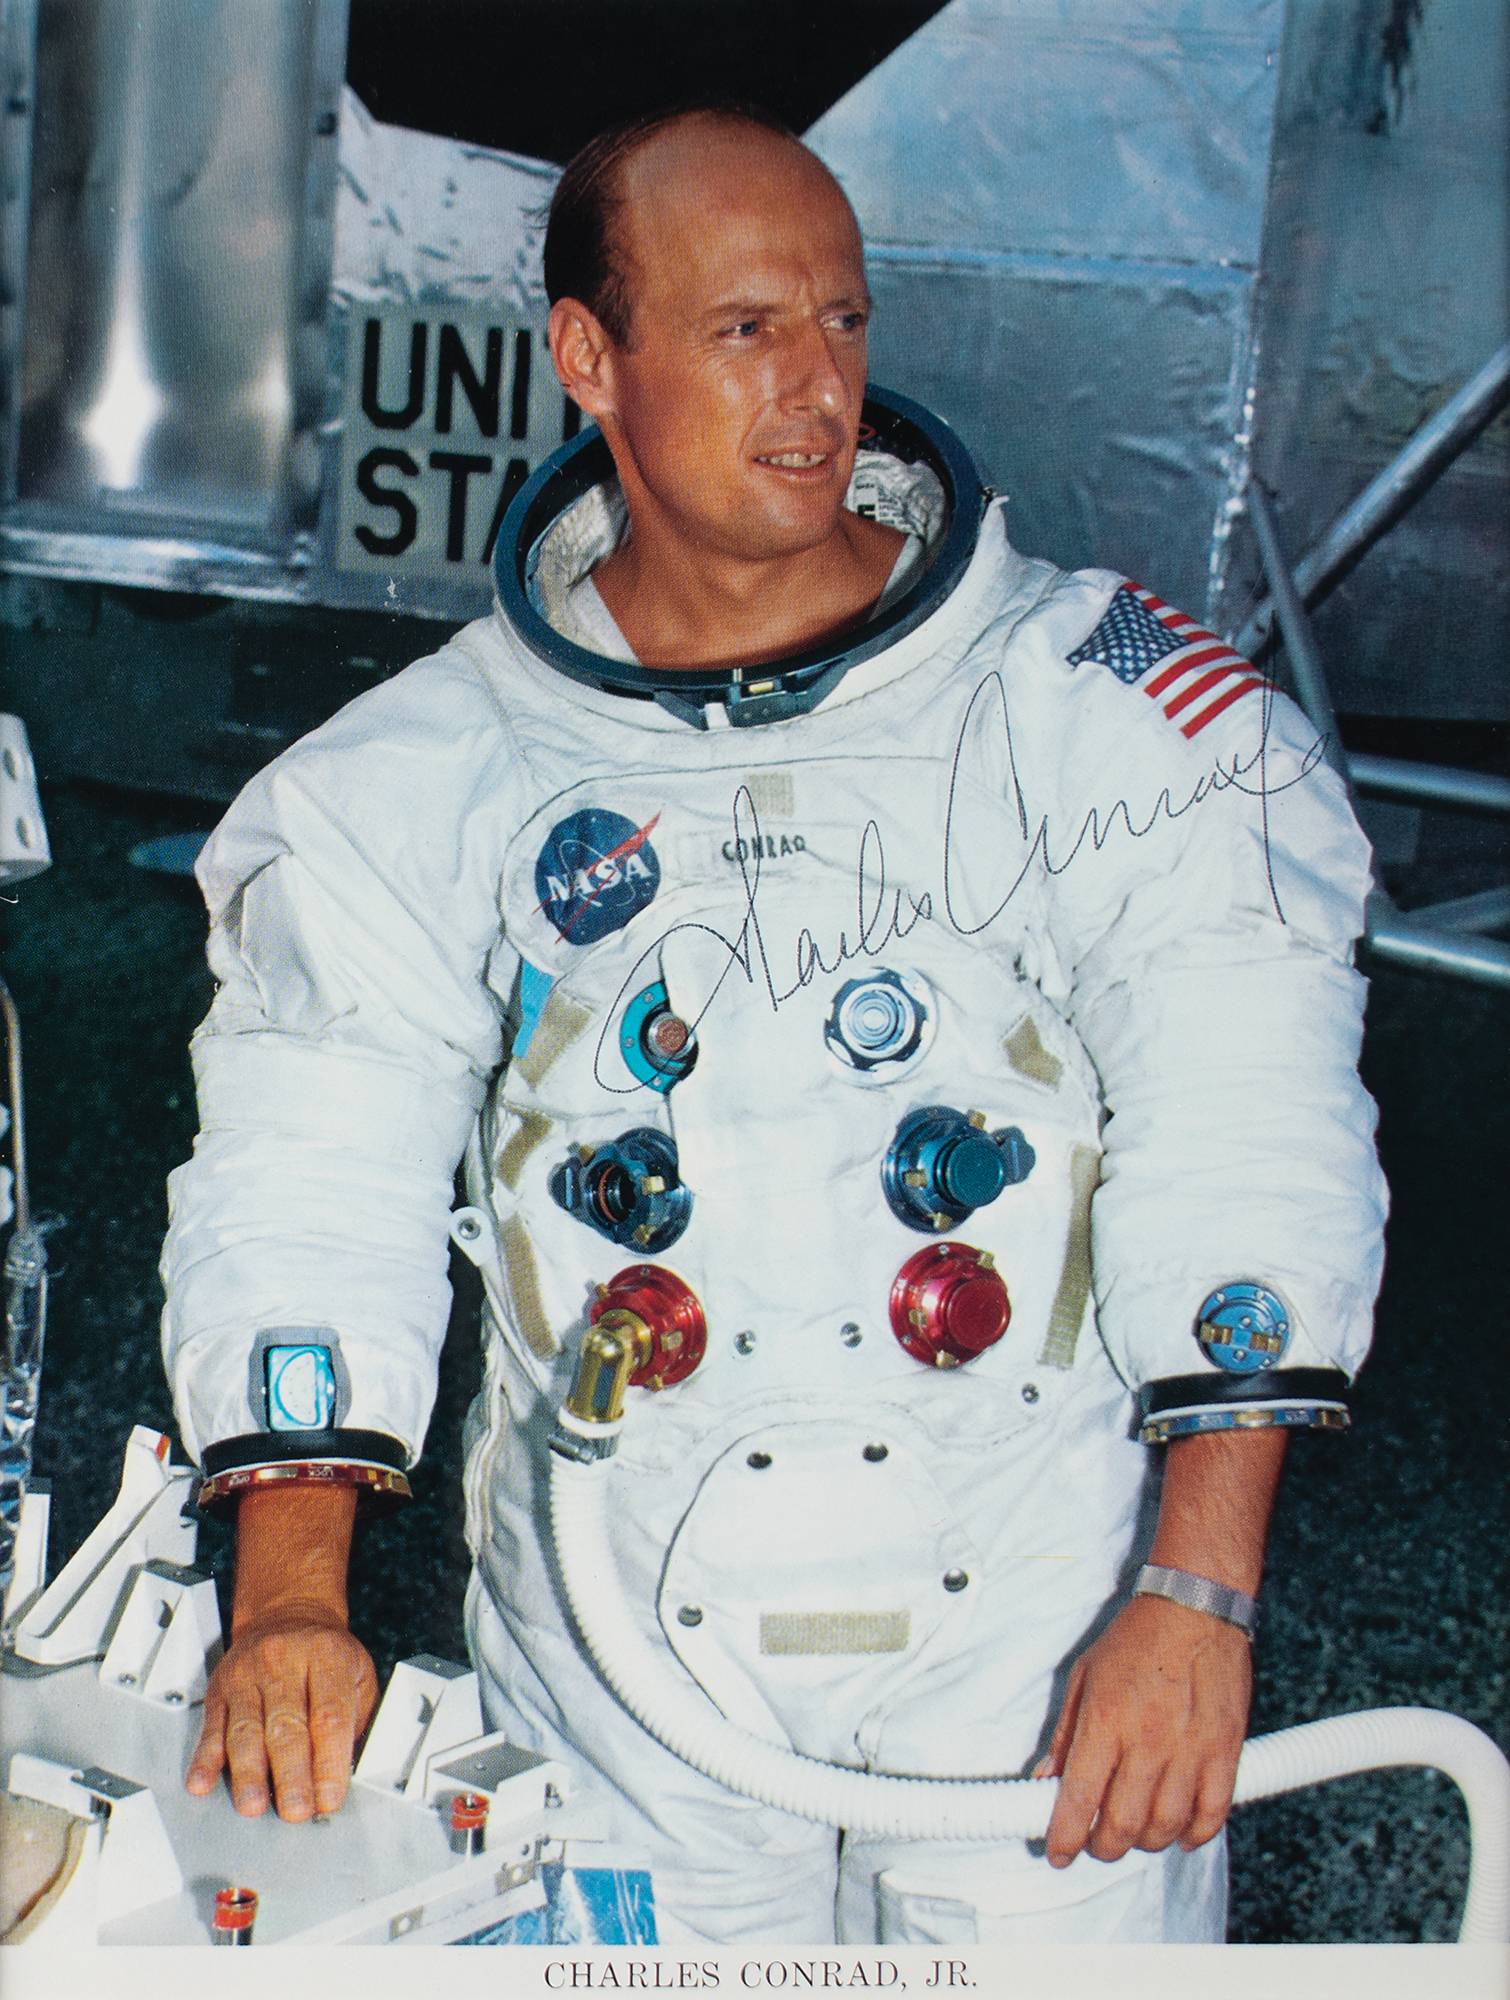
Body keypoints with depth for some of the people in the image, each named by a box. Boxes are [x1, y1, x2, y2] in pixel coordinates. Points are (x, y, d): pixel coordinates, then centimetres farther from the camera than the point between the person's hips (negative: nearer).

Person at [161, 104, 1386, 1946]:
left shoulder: (1088, 700, -3)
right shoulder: (425, 777, 1)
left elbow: (1246, 1138, -8)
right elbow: (313, 1174, -5)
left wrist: (1197, 1592, -16)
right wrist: (290, 1593, -20)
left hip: (1040, 1633, 0)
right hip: (626, 1660, 1)